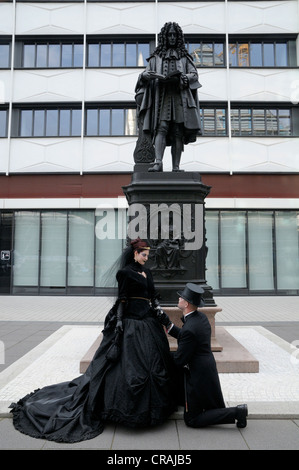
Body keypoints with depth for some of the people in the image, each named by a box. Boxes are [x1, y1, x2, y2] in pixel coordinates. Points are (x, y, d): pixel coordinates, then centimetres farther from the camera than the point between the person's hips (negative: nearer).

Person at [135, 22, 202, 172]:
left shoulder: (184, 56, 20)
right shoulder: (156, 56, 19)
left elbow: (194, 74, 9)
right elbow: (147, 73, 12)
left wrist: (180, 78, -11)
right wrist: (145, 75, -13)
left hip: (180, 98, 1)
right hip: (161, 97, -1)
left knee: (178, 133, -6)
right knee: (161, 128, -18)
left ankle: (176, 167, -7)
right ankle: (158, 163, -29)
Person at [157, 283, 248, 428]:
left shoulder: (189, 329, -28)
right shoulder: (201, 317, -1)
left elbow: (179, 360, -19)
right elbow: (183, 336, 11)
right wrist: (167, 323, 5)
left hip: (197, 376, -9)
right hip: (208, 370, 9)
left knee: (191, 420, 5)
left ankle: (235, 412, -2)